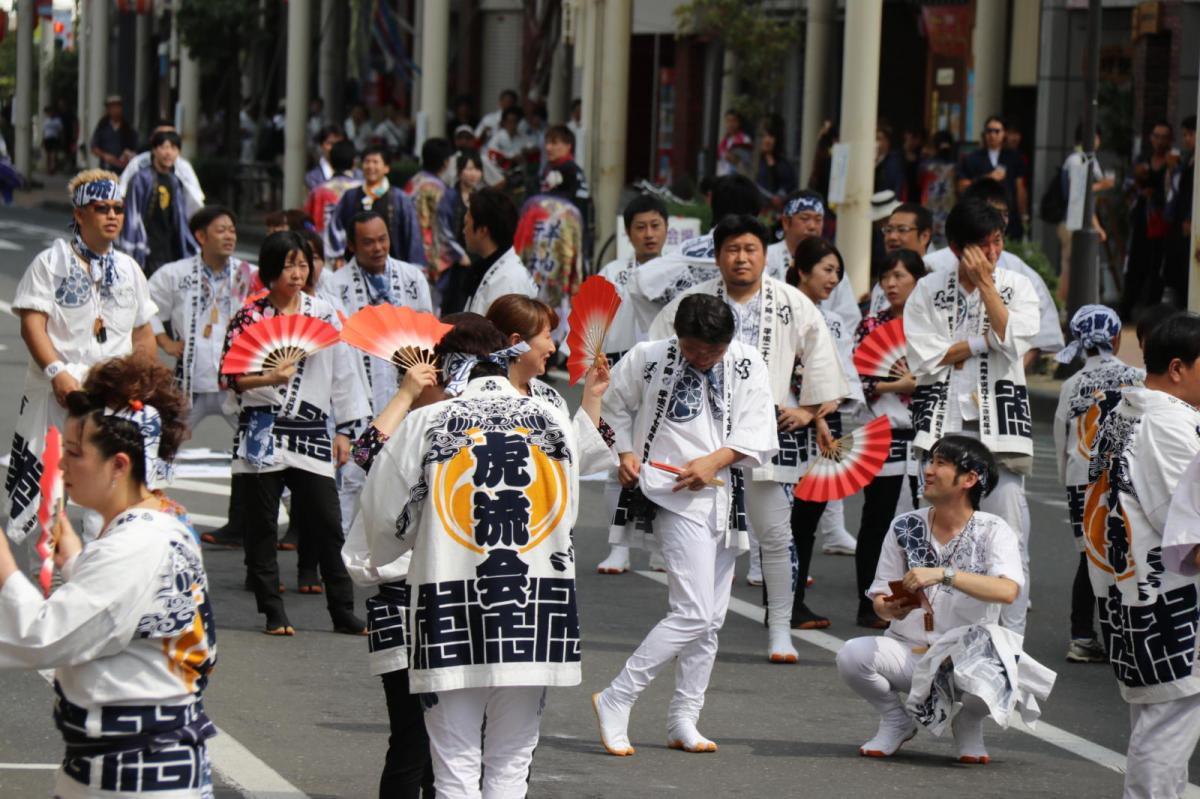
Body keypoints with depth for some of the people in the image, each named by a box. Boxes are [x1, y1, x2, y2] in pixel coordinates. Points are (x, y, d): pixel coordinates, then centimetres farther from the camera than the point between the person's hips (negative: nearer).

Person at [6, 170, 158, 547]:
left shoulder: (129, 269, 14)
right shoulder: (51, 262, -1)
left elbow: (143, 335, 19)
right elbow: (32, 323, -11)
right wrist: (57, 372, -22)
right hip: (56, 393, -5)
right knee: (41, 484, -6)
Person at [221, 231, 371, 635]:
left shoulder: (324, 314, 8)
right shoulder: (249, 316, 1)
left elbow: (343, 374, 12)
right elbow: (229, 376, -4)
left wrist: (344, 431, 9)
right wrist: (267, 379, -21)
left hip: (310, 431, 1)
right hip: (262, 431, -1)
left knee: (326, 524, 0)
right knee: (261, 525, 1)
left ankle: (343, 612, 7)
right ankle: (274, 614, 8)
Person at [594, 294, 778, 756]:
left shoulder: (748, 366, -1)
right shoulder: (648, 359, -7)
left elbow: (757, 435, -3)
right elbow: (617, 406, 9)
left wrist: (714, 461, -17)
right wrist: (626, 453, -5)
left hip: (723, 497, 5)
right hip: (673, 497, -5)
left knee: (711, 619, 9)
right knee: (693, 613, -16)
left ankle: (683, 721, 19)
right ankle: (615, 701, -9)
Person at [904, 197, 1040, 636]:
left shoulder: (1016, 286, 8)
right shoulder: (929, 290, 8)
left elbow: (1014, 340, -11)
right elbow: (925, 360, -3)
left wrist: (984, 282, -6)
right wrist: (983, 342, -6)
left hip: (1000, 422, 0)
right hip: (945, 422, 0)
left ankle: (1010, 637, -3)